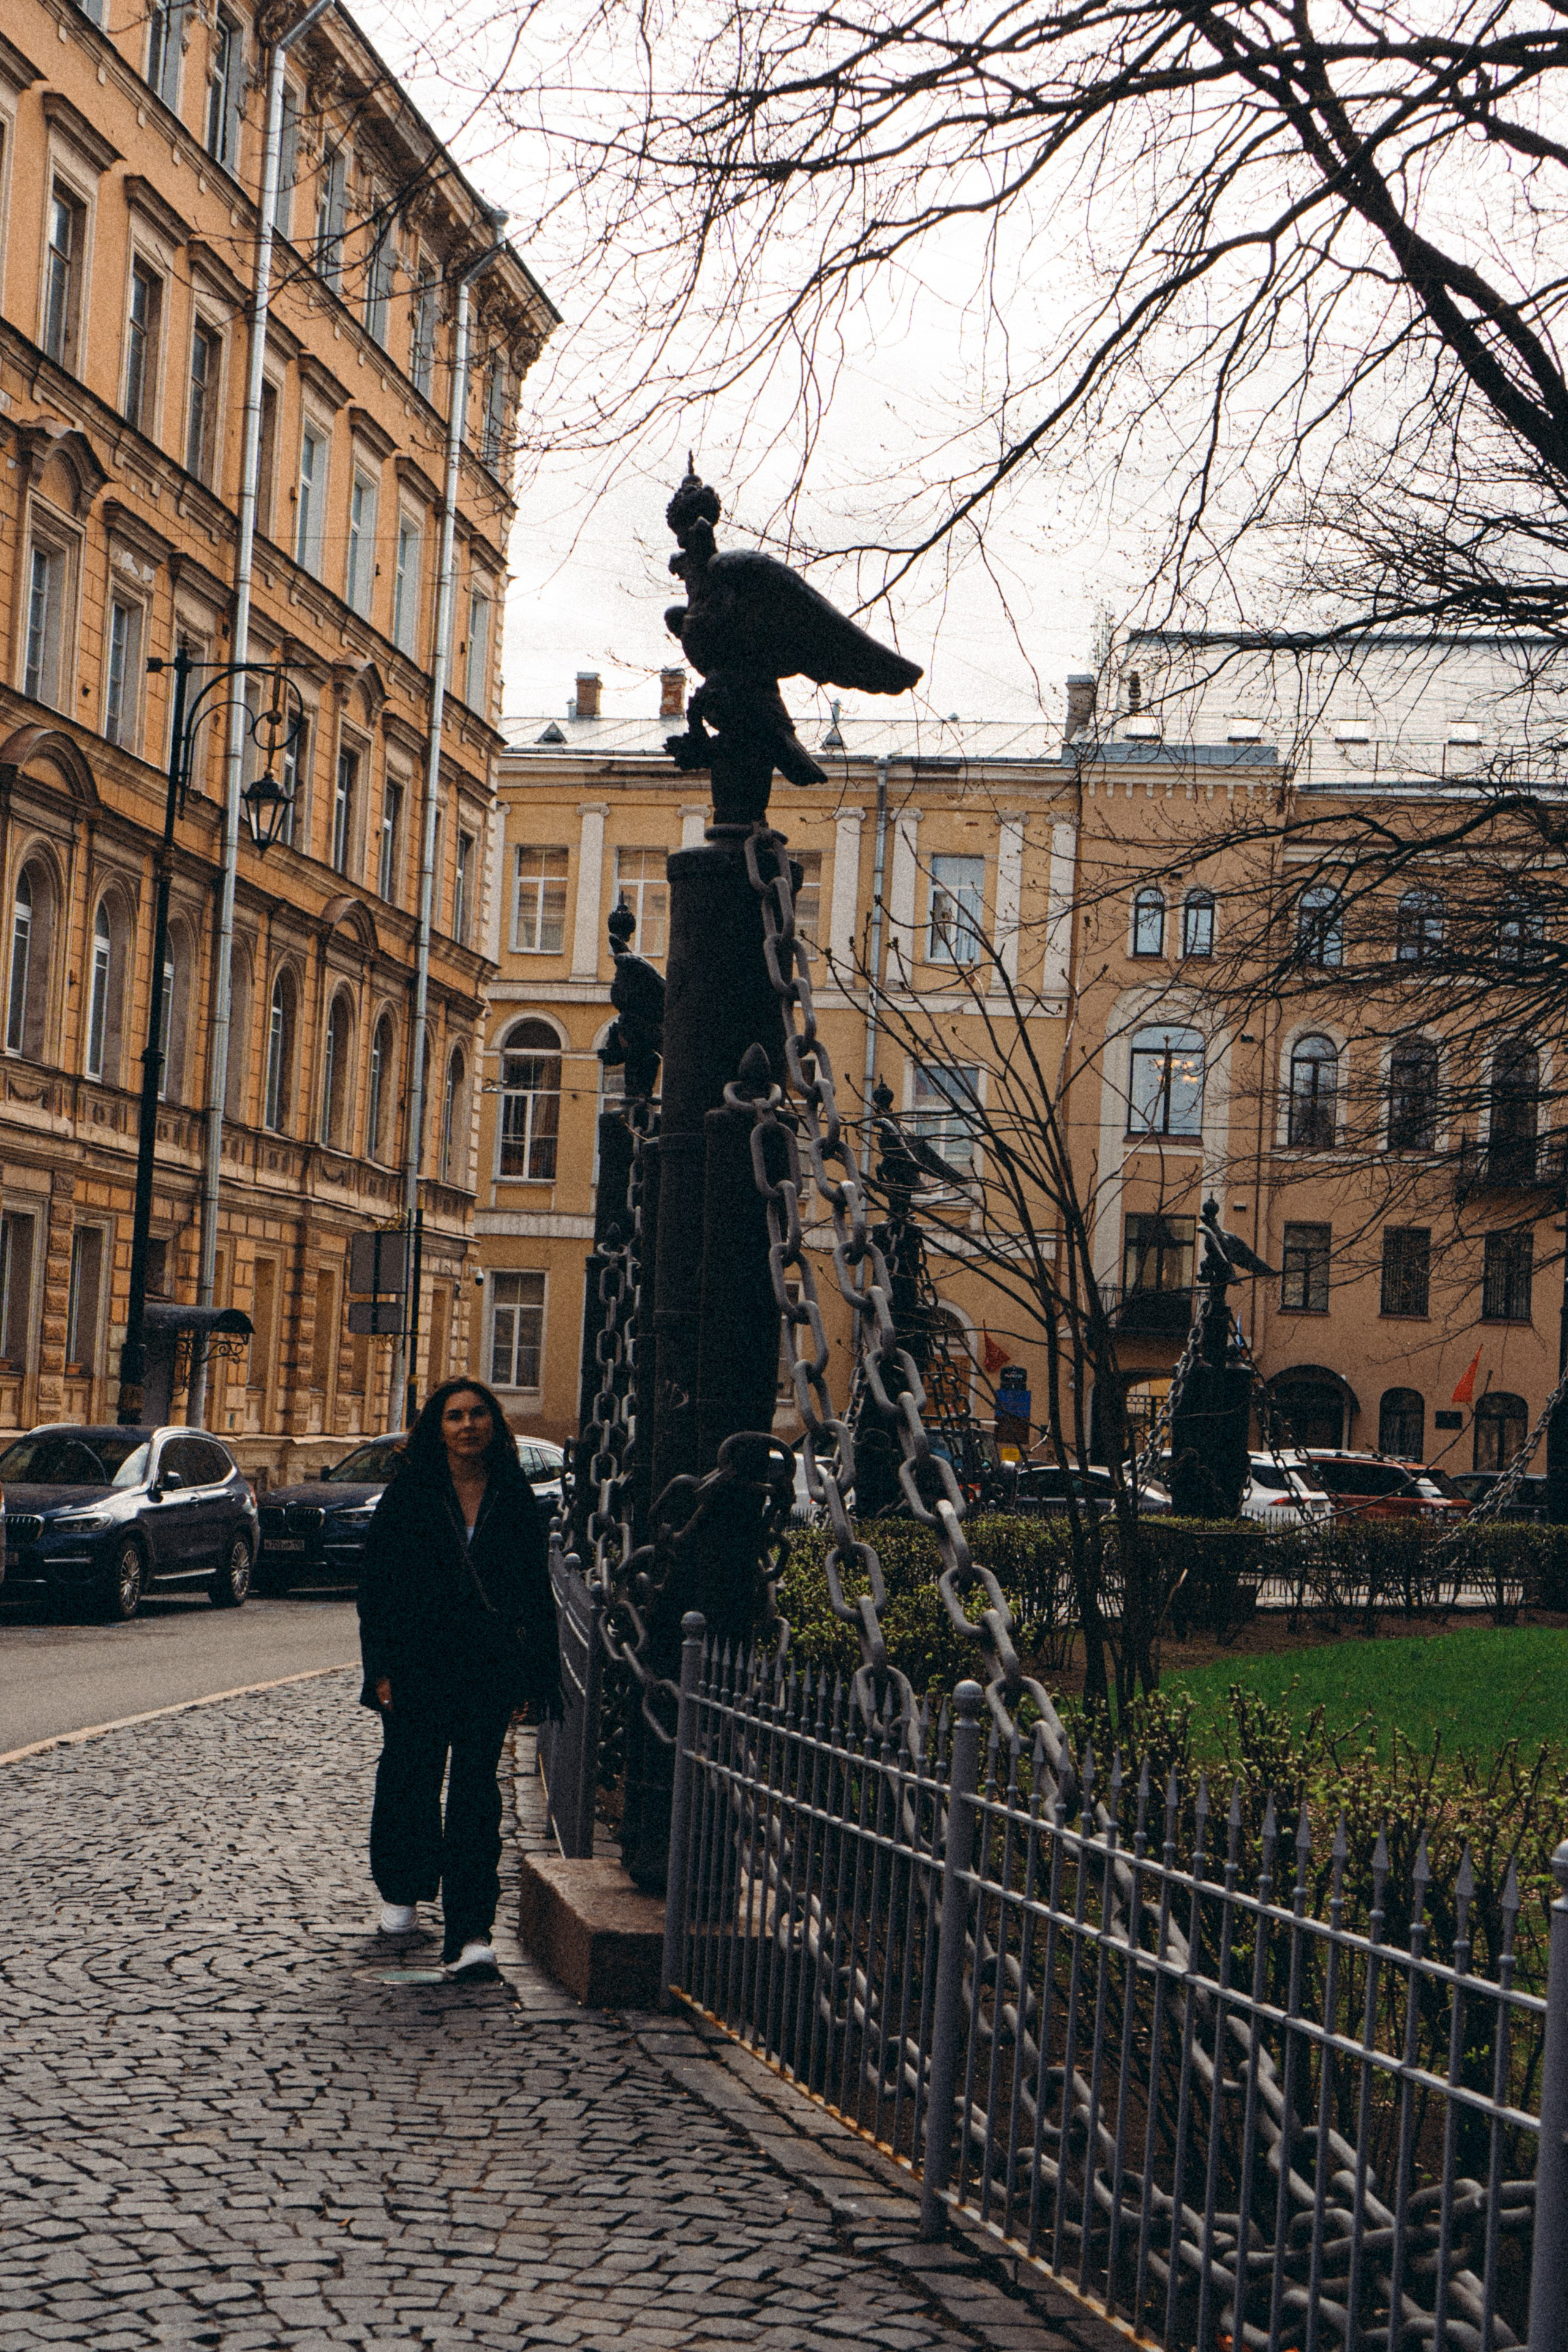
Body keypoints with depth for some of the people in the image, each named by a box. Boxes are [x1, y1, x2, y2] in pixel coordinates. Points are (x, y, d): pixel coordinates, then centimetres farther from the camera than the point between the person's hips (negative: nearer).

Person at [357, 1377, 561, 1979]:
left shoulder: (514, 1499, 5)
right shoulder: (409, 1495, 0)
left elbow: (535, 1591, 9)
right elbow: (376, 1584, 0)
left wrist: (538, 1673, 5)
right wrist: (381, 1669, -5)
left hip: (490, 1669, 0)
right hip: (419, 1666, 0)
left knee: (475, 1792, -6)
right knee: (410, 1779, 10)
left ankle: (469, 1934, -11)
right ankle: (401, 1893, 36)